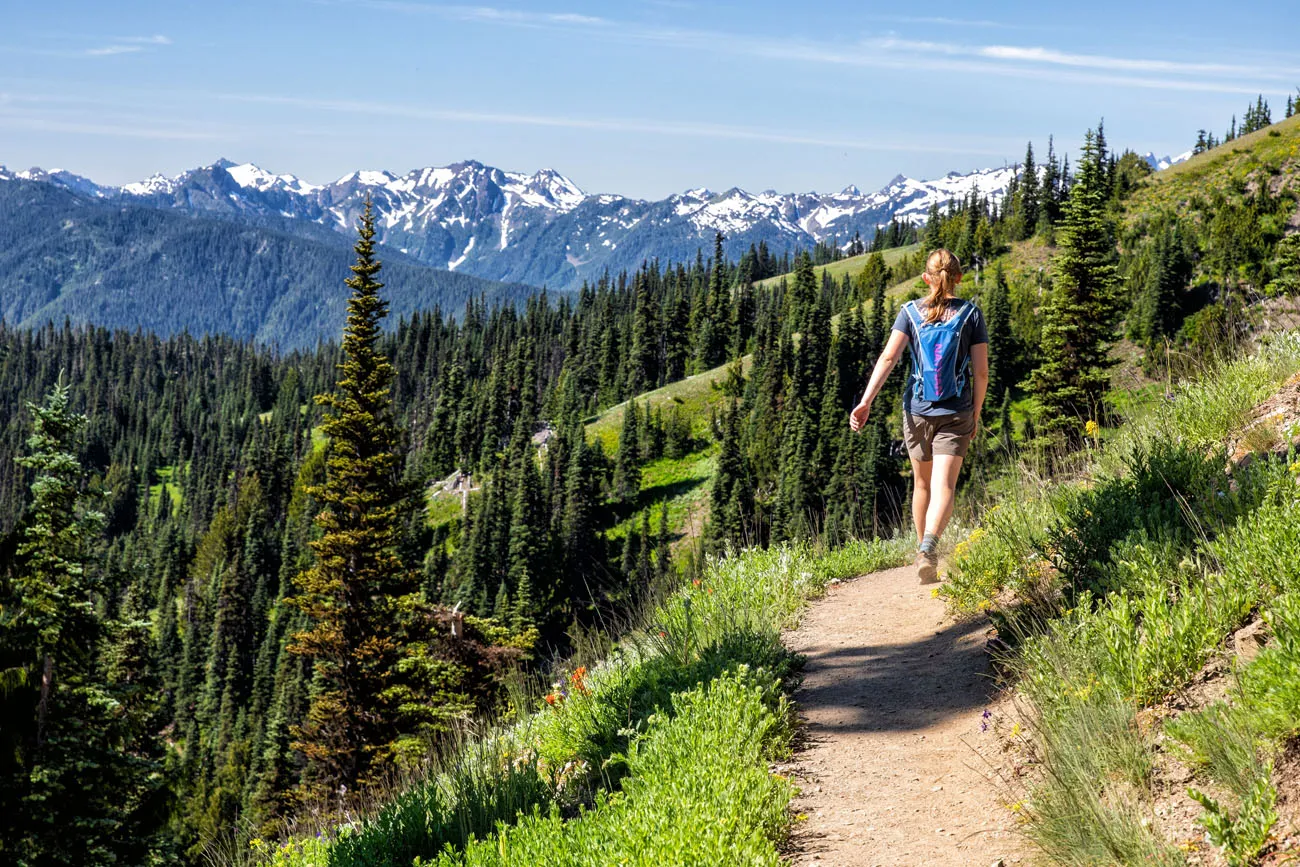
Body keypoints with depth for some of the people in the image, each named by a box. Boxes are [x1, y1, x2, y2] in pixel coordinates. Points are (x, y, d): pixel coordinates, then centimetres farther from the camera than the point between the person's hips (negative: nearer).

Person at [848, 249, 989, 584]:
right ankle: (929, 547, -32)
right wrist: (976, 413, 11)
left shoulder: (911, 312, 2)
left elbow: (888, 357, -9)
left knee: (923, 484, 20)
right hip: (956, 413, -2)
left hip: (917, 410, 2)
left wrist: (866, 401, -13)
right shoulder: (971, 314, 1)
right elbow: (981, 371, -1)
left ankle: (922, 548, 31)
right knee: (944, 486, -9)